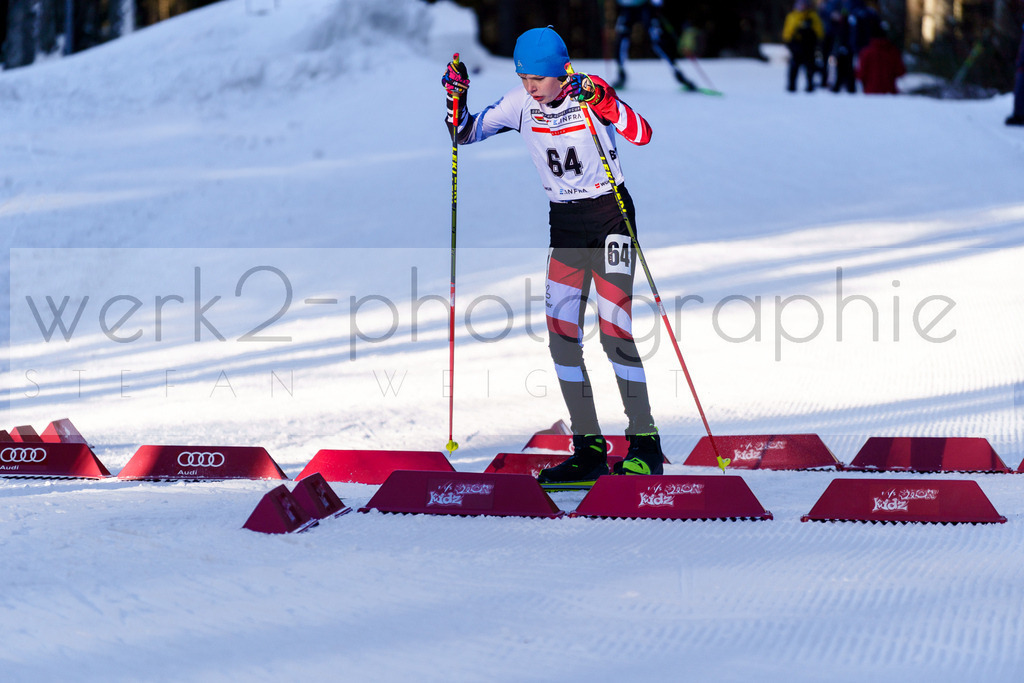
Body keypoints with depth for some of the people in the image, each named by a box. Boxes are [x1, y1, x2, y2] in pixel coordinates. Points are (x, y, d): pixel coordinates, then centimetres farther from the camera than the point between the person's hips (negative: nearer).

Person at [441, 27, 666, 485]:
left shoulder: (588, 94, -14)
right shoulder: (521, 104, -1)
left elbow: (643, 136, -25)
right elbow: (466, 133, 5)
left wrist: (604, 103, -37)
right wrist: (455, 99, -12)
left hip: (609, 215, -5)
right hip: (564, 222, 5)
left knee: (614, 330, -13)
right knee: (561, 334, -3)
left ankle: (645, 443, -5)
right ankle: (588, 448, 3)